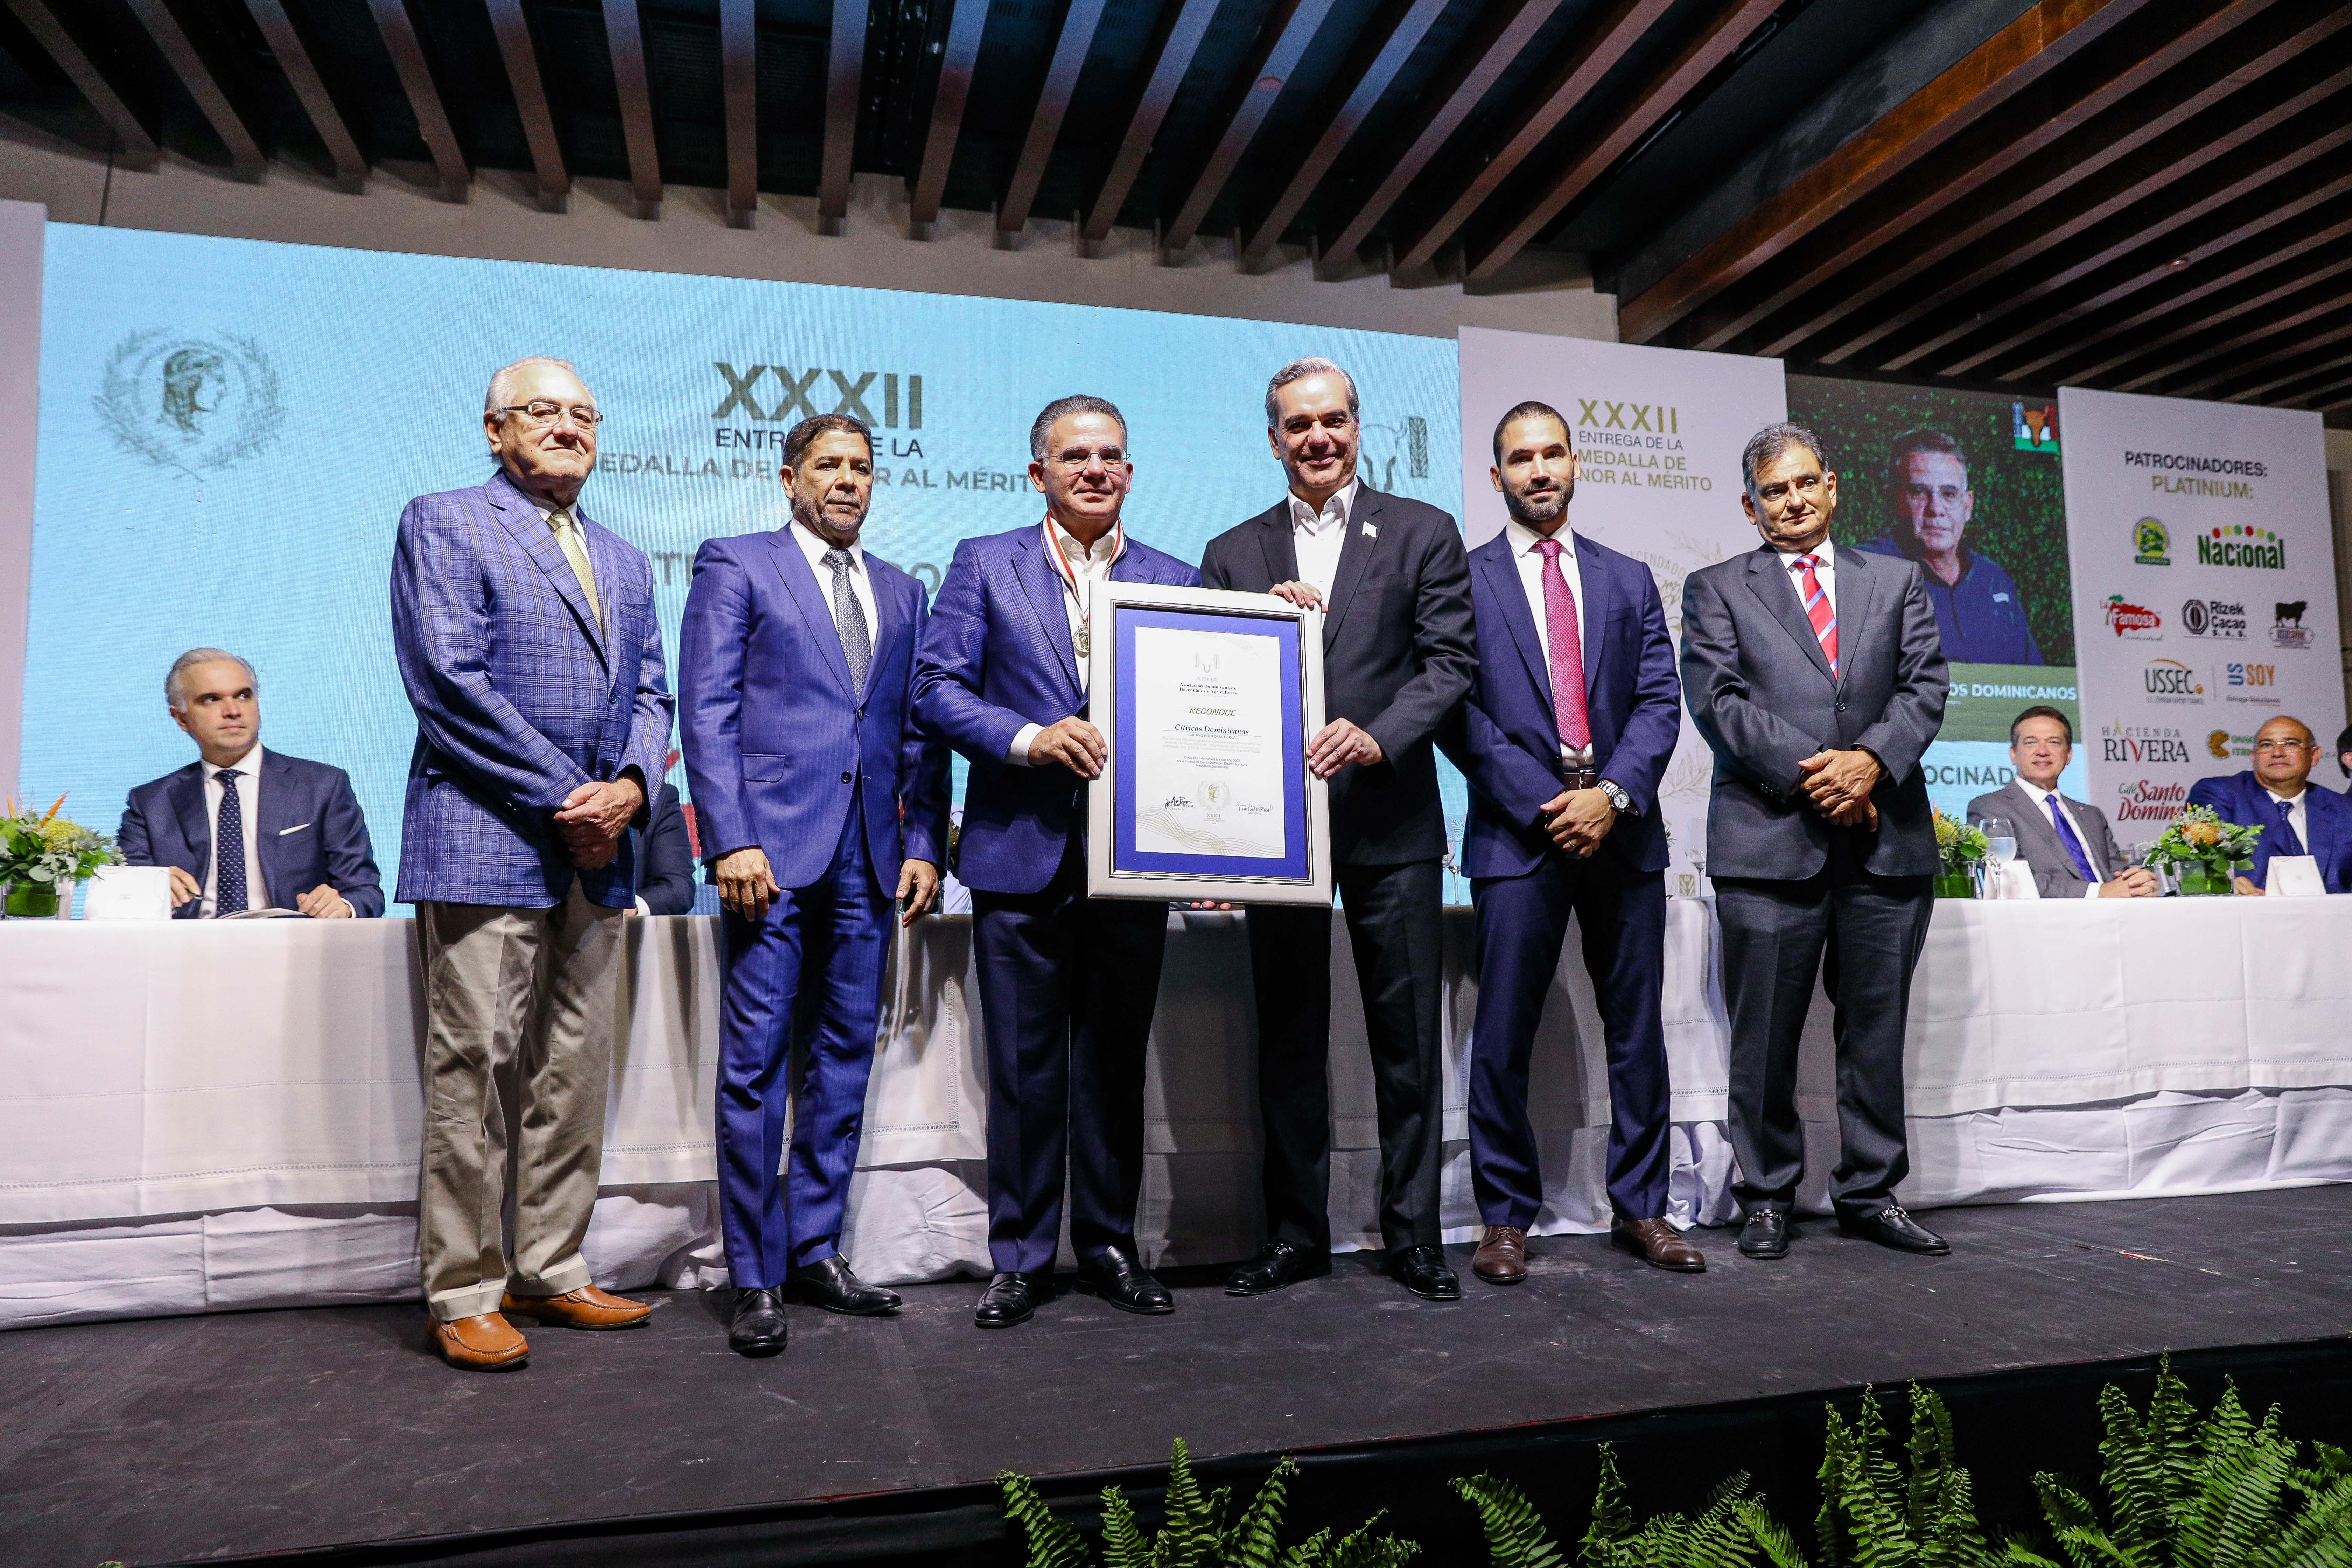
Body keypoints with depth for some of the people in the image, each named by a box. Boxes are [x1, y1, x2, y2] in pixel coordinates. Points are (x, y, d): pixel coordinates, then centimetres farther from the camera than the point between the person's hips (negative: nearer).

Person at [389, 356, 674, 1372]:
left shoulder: (624, 561, 21)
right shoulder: (442, 525, 2)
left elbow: (650, 692, 16)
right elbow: (449, 679, -10)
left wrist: (629, 784, -5)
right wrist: (564, 798, -13)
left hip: (597, 847, 7)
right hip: (486, 838, -6)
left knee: (577, 1073, 9)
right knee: (472, 1068, -3)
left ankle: (551, 1272, 20)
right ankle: (464, 1295, 8)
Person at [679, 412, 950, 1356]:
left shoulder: (902, 593, 19)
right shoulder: (735, 566, 5)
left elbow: (920, 731, 16)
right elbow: (706, 710, -3)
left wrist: (924, 843, 6)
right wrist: (732, 839, -13)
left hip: (868, 855, 5)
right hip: (772, 846, -5)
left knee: (843, 1062, 9)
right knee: (756, 1064, -3)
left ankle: (816, 1250, 20)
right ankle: (755, 1277, 7)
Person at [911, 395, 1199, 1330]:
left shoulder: (1177, 581, 12)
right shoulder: (984, 564, 7)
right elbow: (935, 688, -2)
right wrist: (1027, 738, -15)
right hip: (1023, 855, -2)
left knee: (1116, 1062, 10)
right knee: (1024, 1067, 4)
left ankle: (1109, 1245, 25)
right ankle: (1021, 1259, 18)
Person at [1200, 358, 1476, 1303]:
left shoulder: (1422, 534, 6)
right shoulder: (1234, 553, 12)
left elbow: (1451, 660, -2)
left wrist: (1379, 737, -17)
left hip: (1389, 819, -2)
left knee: (1407, 1038, 4)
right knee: (1287, 1038, 9)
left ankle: (1413, 1235, 17)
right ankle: (1296, 1233, 21)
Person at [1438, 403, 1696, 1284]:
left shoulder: (1628, 580, 16)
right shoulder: (1464, 579, 6)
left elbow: (1660, 701, 7)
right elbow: (1459, 710, -3)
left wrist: (1612, 793, -9)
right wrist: (1544, 803, -11)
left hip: (1622, 829, 4)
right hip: (1517, 831, -3)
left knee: (1637, 1030, 8)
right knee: (1503, 1037, -2)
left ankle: (1640, 1209, 20)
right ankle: (1506, 1219, 10)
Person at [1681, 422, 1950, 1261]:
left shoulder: (1896, 581, 18)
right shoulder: (1716, 589, 9)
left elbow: (1924, 687, 6)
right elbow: (1718, 700, -3)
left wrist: (1871, 760, -12)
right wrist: (1809, 776, -13)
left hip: (1887, 838, 3)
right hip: (1770, 839, -3)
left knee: (1878, 1029, 9)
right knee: (1765, 1035, 1)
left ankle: (1872, 1192, 22)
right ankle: (1767, 1199, 14)